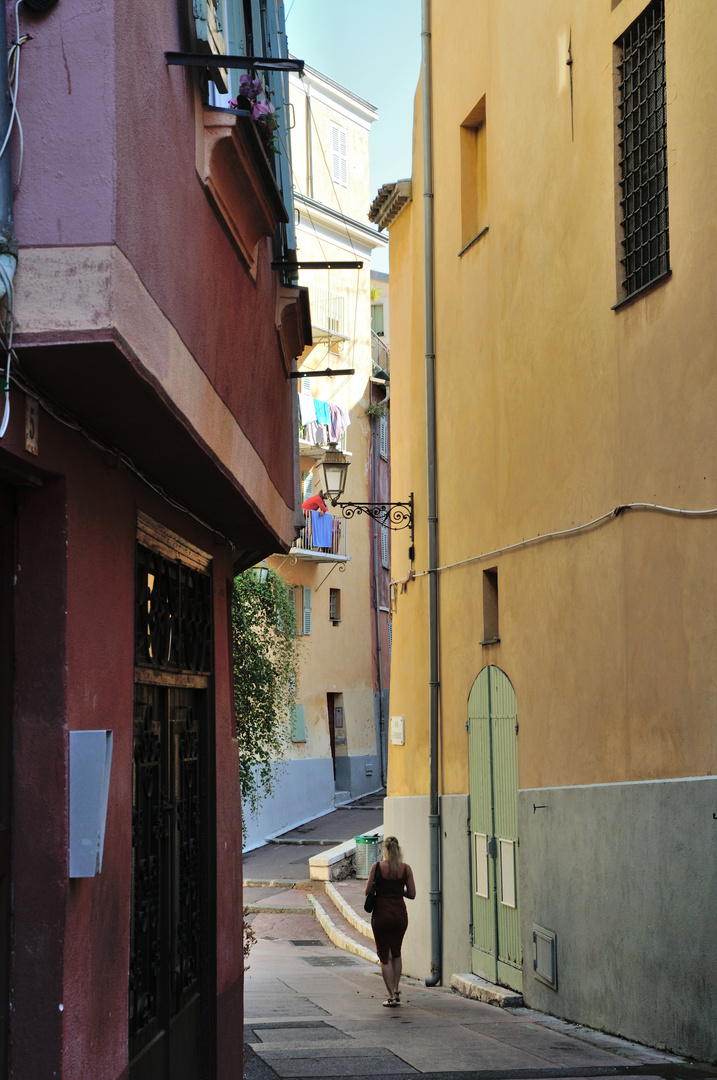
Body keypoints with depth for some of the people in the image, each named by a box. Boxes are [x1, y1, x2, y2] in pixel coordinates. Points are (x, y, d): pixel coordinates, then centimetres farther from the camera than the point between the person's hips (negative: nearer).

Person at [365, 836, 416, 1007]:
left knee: (385, 956, 5)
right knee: (396, 953, 22)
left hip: (381, 914, -3)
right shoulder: (406, 868, -3)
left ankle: (392, 997, 0)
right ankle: (396, 991, 20)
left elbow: (368, 891, -4)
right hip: (400, 914, 3)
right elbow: (412, 894, 1)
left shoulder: (377, 867, -9)